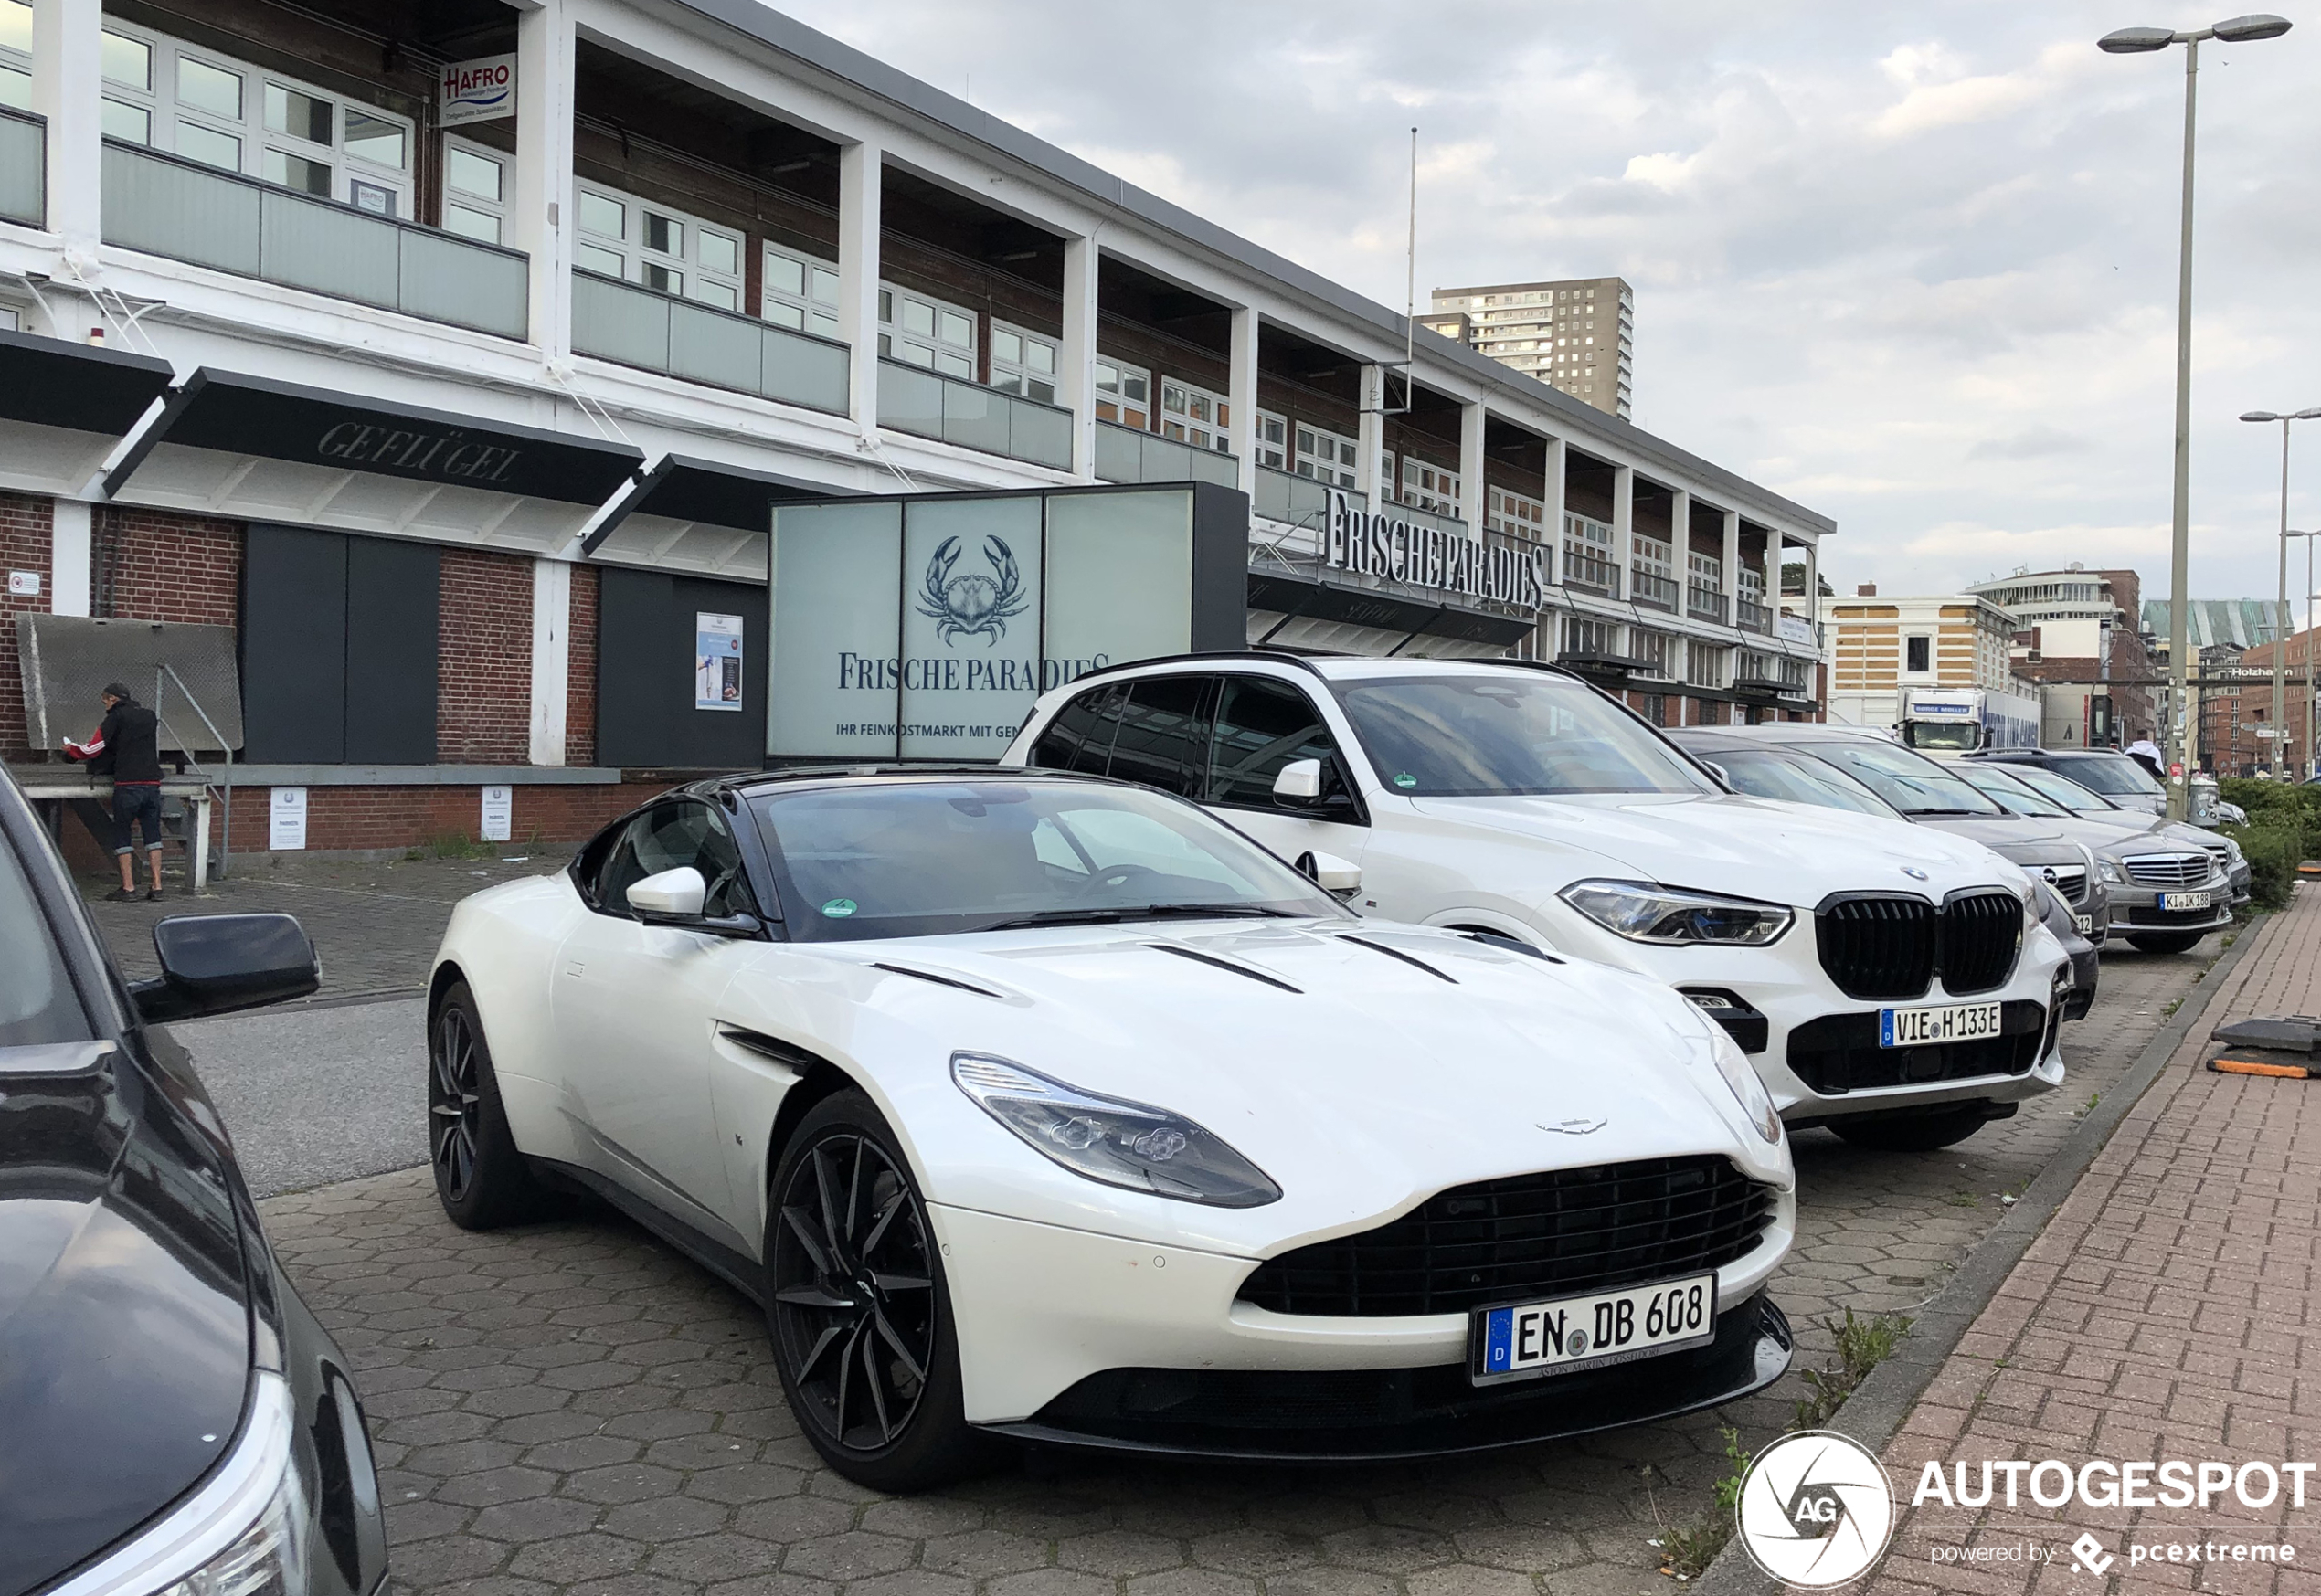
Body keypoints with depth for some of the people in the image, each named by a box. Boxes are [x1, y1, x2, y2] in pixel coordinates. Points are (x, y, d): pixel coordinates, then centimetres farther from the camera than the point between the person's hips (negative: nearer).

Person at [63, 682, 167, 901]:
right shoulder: (149, 716, 16)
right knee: (152, 833, 8)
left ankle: (128, 888, 0)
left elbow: (92, 750, 0)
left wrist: (71, 749, 17)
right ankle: (157, 887, 3)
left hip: (127, 785, -5)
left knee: (122, 834, 5)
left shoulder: (116, 717, 0)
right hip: (152, 783, 5)